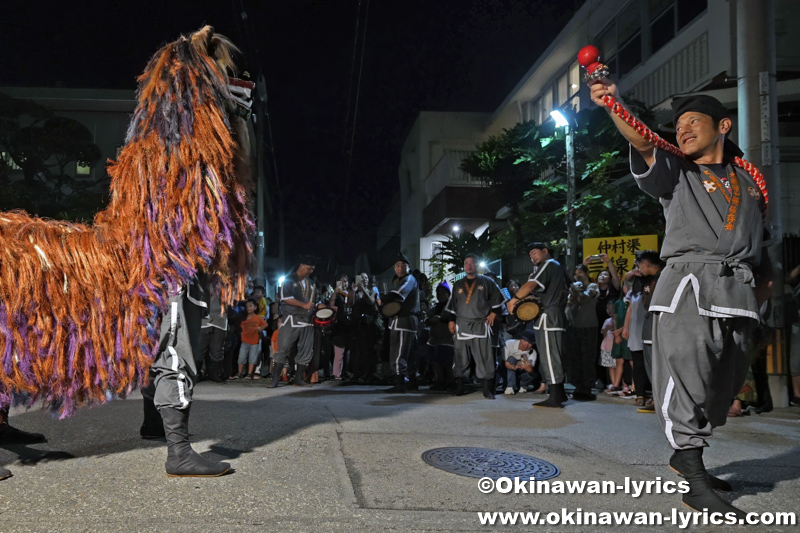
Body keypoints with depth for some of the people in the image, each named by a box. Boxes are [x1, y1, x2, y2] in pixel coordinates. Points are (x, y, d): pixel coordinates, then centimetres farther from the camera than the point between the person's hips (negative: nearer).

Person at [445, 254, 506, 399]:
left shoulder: (486, 282, 5)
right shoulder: (458, 285, 15)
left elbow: (498, 298, 7)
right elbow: (452, 304, 17)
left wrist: (494, 313, -1)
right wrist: (451, 320, 10)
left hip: (481, 325, -3)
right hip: (462, 325, 3)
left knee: (484, 357, -7)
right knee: (461, 357, 4)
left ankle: (487, 389, -5)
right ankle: (459, 386, 11)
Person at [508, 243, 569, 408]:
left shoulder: (548, 264, -8)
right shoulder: (558, 267, 22)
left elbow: (531, 284, -22)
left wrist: (514, 300, -18)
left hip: (547, 317, -10)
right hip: (558, 316, 10)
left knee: (549, 357, -10)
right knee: (555, 357, 14)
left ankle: (555, 397, -11)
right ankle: (559, 393, 18)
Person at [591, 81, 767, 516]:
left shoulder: (749, 179, 21)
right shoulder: (675, 173, 8)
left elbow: (757, 225, 30)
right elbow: (643, 144, -10)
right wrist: (613, 104, -27)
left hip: (737, 290, 5)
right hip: (688, 283, -5)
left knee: (725, 382, 10)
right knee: (687, 373, -17)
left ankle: (684, 454, 27)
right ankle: (696, 483, -16)